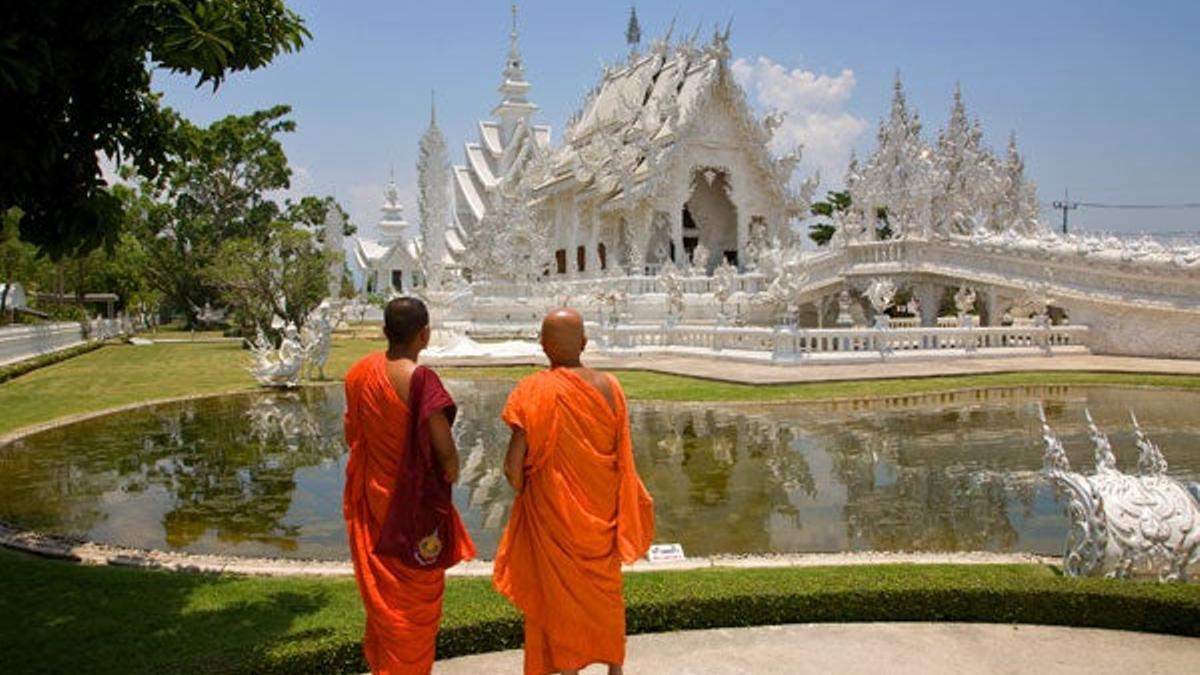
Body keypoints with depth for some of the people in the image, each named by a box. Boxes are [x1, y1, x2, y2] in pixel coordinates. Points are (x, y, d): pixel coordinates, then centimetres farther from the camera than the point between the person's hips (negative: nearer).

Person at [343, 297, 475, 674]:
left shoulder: (361, 371, -4)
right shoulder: (419, 379, -25)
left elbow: (351, 434, 7)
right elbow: (444, 446, -29)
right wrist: (451, 470, -8)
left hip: (373, 498, 7)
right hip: (414, 505, -6)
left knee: (381, 592, 24)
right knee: (415, 600, 12)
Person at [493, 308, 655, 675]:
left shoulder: (534, 391, -16)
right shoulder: (609, 387, -7)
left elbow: (513, 464, -17)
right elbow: (623, 459, -1)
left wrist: (522, 493, 3)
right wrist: (617, 510, 11)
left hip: (553, 510, -3)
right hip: (602, 510, 4)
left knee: (561, 593, 12)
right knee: (607, 589, 20)